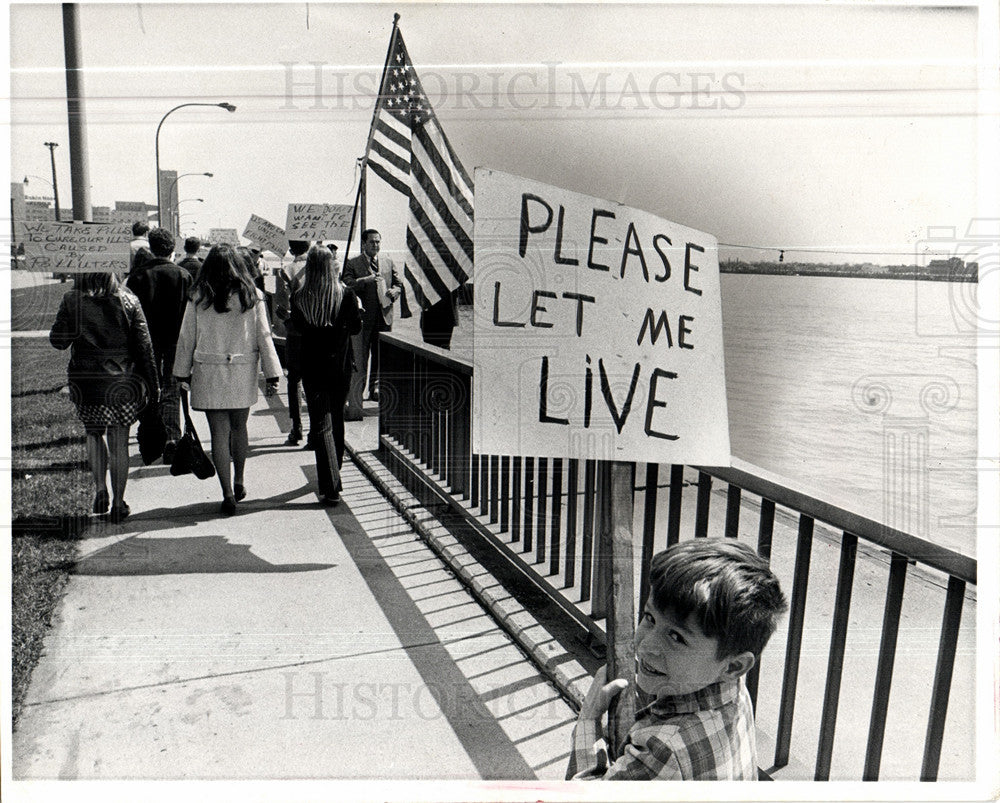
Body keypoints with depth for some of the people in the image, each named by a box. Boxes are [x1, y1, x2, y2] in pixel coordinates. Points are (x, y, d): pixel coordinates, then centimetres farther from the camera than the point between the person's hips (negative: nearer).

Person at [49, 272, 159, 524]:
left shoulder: (72, 301, -5)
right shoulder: (129, 301, -3)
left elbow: (58, 340, -3)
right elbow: (144, 345, -3)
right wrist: (152, 384, 3)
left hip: (86, 380, 0)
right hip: (123, 382, 0)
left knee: (94, 433, 22)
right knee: (119, 441, 6)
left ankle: (100, 489, 12)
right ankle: (118, 503, 12)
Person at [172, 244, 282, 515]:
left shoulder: (198, 298, -4)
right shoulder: (252, 297, -3)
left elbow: (186, 338, 2)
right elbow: (264, 337, -2)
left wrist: (183, 372, 13)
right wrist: (272, 375, 2)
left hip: (209, 374, -1)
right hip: (243, 373, 2)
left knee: (219, 433, 2)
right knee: (239, 427, 18)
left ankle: (228, 494, 1)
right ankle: (238, 483, 31)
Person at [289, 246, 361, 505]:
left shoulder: (299, 296, -9)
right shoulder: (346, 294, -10)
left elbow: (297, 326, 5)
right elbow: (355, 328, 1)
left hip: (311, 364, -1)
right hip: (340, 364, 1)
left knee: (321, 425, 0)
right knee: (336, 418, 21)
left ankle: (331, 487, -6)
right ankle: (334, 469, 40)